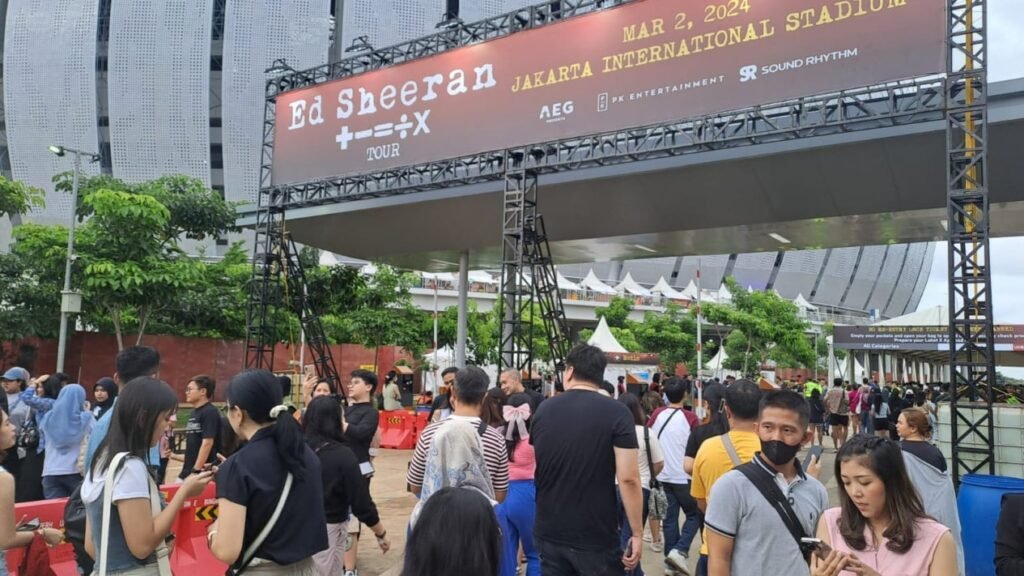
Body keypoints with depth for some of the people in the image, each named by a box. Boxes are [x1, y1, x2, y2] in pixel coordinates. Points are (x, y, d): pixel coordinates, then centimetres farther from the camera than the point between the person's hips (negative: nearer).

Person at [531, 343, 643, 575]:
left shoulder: (543, 410, 2)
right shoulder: (616, 413, -11)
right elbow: (628, 479, -16)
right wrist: (637, 533, -8)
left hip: (549, 533, 4)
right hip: (596, 537, -4)